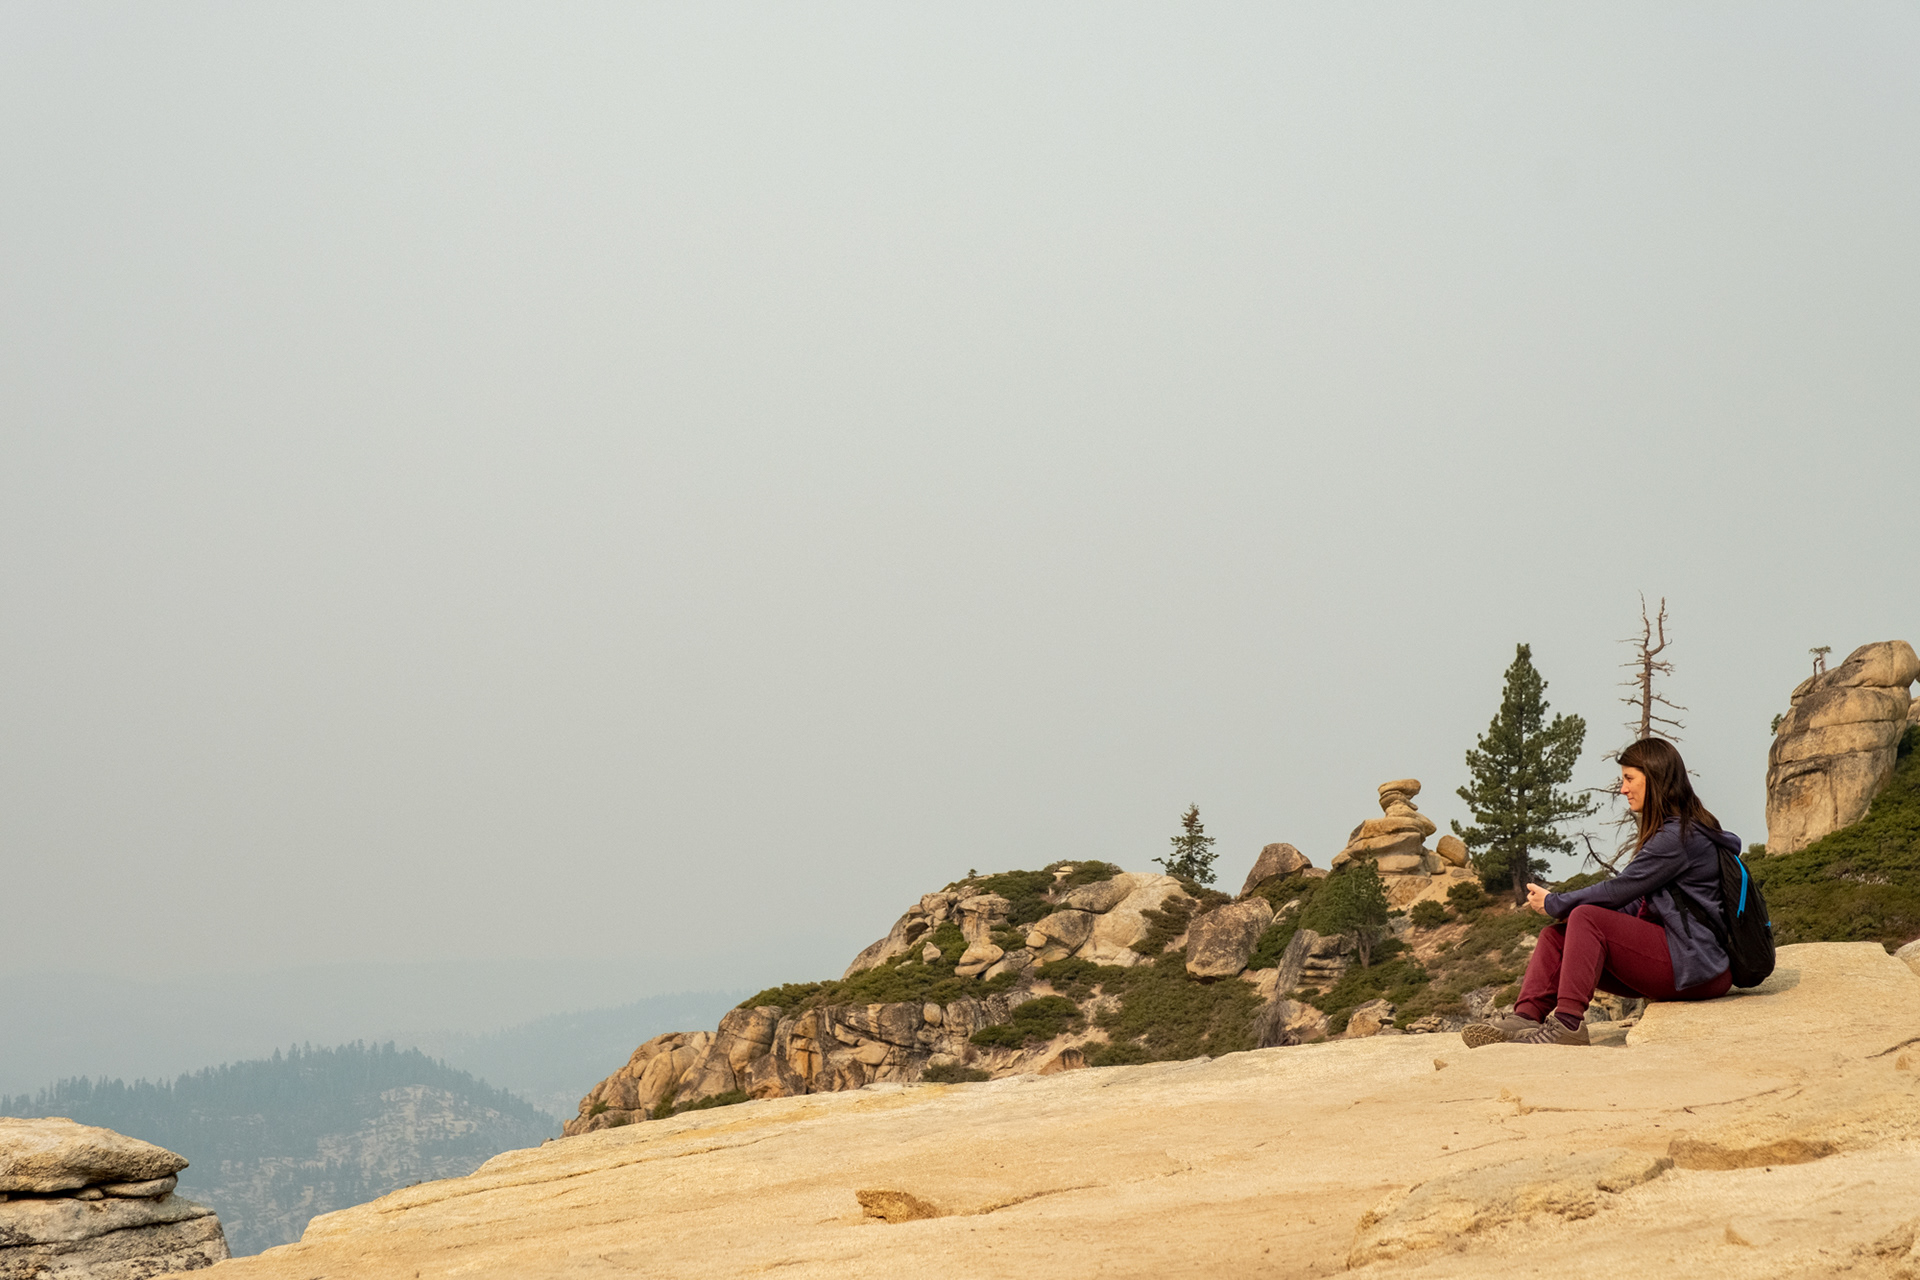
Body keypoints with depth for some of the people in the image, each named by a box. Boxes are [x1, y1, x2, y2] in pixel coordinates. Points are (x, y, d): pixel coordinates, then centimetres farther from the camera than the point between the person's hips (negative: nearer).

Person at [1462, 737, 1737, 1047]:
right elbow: (1636, 904, 18)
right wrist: (1563, 907, 3)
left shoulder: (1681, 836, -14)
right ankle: (1525, 1017, -20)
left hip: (1694, 964, -10)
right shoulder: (1669, 829, 20)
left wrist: (1554, 903, -3)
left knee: (1586, 918, -24)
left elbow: (1619, 890, -16)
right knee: (1555, 935, -1)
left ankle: (1568, 1022, -28)